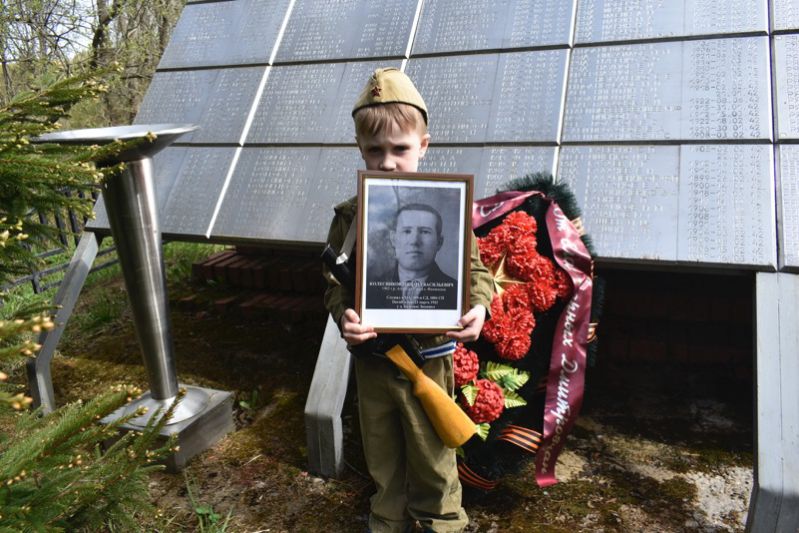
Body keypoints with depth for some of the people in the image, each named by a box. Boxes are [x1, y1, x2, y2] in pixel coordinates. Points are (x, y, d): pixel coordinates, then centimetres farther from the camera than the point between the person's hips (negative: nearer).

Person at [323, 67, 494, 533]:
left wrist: (478, 307, -23)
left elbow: (476, 270, -3)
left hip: (429, 357, -2)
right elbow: (335, 282, -1)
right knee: (382, 454, 22)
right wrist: (344, 315, -21)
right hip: (372, 355, 2)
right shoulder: (350, 216, -5)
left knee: (432, 453, 17)